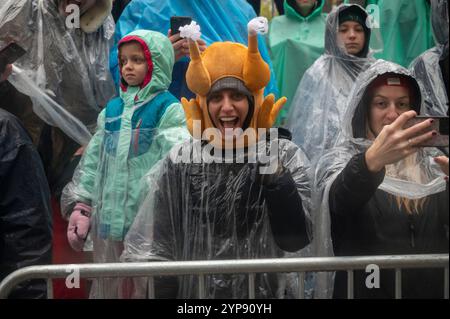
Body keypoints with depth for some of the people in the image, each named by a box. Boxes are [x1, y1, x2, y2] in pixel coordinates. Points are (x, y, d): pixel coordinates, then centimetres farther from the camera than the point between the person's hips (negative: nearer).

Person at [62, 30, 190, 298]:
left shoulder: (168, 109, -4)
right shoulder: (112, 109, 13)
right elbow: (93, 162, 16)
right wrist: (81, 207, 11)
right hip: (110, 220, 6)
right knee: (109, 286, 16)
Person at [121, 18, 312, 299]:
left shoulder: (287, 156, -9)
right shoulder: (180, 163, -8)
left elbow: (295, 239, -19)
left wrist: (271, 164, -23)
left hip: (265, 292, 0)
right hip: (194, 291, 0)